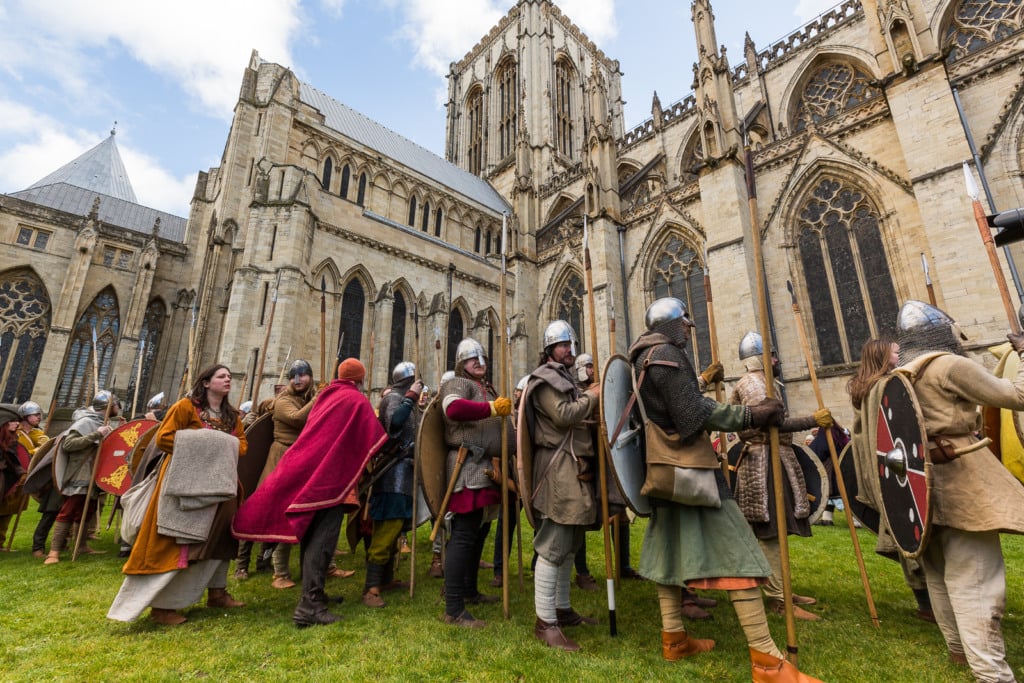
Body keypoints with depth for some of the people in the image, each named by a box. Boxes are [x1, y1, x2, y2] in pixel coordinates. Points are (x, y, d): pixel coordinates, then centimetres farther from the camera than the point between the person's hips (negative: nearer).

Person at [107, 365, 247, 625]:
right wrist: (197, 447, -19)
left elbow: (242, 443, 12)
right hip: (185, 484, -7)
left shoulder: (231, 415, 11)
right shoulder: (185, 406, -9)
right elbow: (163, 438, -13)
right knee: (175, 543, -3)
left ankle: (216, 592, 25)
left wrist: (229, 450, -8)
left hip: (217, 485, 7)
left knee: (218, 537, 13)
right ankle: (161, 604, 8)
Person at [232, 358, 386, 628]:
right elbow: (375, 439, -5)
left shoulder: (324, 396, 14)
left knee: (311, 534, 13)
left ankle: (313, 593, 25)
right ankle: (309, 606, -11)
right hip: (332, 477, -8)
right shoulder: (358, 400, -7)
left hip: (308, 472, 8)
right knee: (322, 539, -8)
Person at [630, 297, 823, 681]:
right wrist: (751, 416, -17)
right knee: (735, 549, -6)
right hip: (689, 464, -10)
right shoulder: (666, 354, -14)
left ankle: (673, 638, 21)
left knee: (671, 546, 13)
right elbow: (693, 413, -20)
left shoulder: (642, 359, 16)